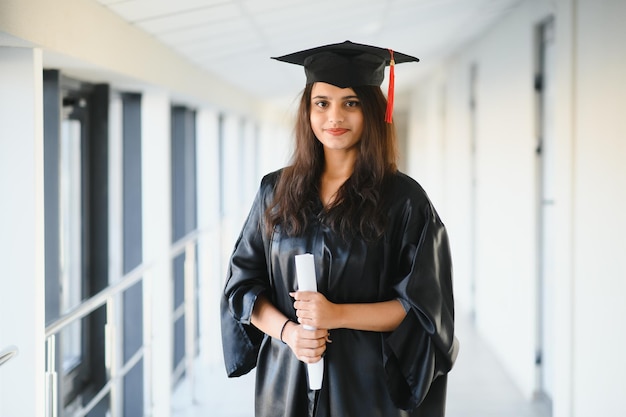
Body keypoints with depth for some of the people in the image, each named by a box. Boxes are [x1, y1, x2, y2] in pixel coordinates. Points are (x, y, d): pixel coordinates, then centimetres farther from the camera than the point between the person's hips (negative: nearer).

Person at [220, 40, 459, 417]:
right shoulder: (276, 191, 3)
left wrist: (338, 315, -19)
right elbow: (243, 285, 4)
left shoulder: (404, 200, -7)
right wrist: (287, 330, -14)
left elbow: (424, 308, -9)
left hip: (368, 386, -2)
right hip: (287, 382, 3)